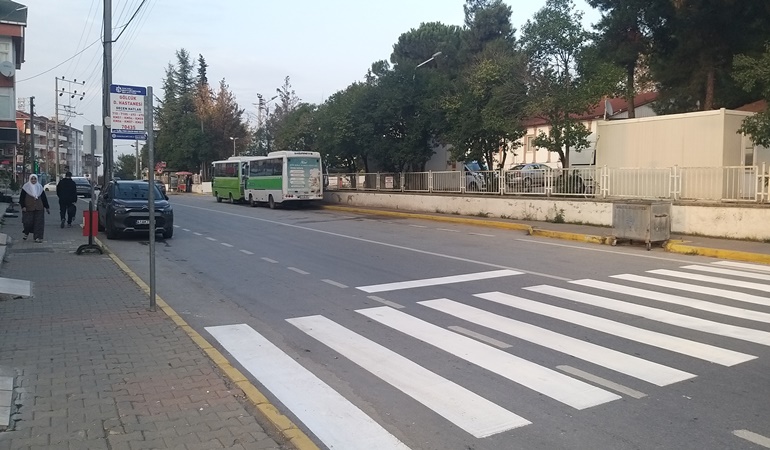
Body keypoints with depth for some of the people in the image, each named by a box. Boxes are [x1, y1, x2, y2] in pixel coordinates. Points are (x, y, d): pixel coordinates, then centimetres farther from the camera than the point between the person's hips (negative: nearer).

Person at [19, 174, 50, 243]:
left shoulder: (40, 187, 9)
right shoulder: (26, 187, 0)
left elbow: (44, 198, 13)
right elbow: (22, 198, -1)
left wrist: (47, 207, 12)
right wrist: (23, 206, -11)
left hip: (38, 208, 2)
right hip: (28, 208, -2)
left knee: (39, 223, -3)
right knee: (28, 222, -3)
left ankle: (38, 237, 1)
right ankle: (26, 233, 26)